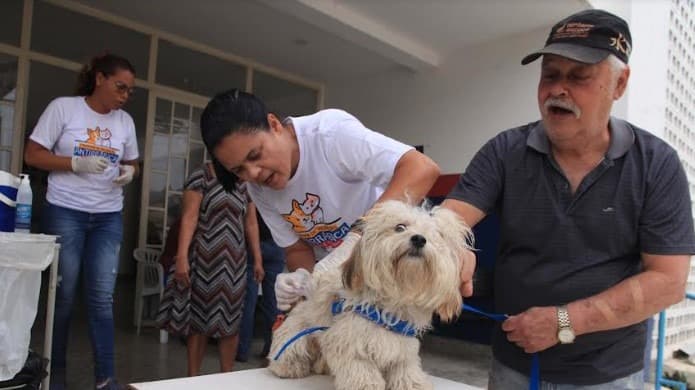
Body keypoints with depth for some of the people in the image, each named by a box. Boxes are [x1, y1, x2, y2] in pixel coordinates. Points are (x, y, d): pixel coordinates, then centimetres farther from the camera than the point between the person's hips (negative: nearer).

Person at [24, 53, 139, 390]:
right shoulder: (63, 107, -3)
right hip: (65, 212, -3)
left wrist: (129, 172, -5)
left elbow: (132, 162, 19)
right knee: (62, 295, 6)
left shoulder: (125, 121, 8)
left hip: (108, 217, 3)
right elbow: (33, 154, -3)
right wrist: (76, 163, -17)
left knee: (102, 298, 0)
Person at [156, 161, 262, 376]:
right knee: (198, 319, 5)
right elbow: (189, 217, -10)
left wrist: (257, 259, 7)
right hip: (204, 259, -3)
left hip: (234, 262, 3)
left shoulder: (246, 183, 9)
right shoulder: (201, 176, -3)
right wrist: (181, 257, -18)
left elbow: (251, 224, 11)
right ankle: (193, 378, 16)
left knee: (230, 322, 6)